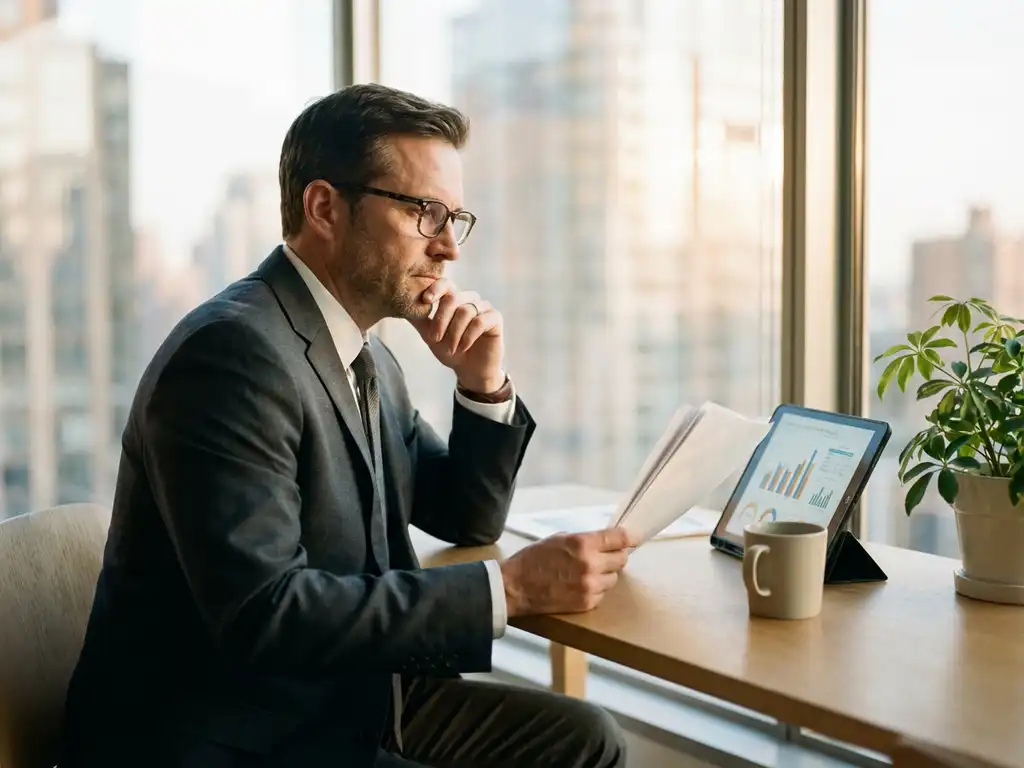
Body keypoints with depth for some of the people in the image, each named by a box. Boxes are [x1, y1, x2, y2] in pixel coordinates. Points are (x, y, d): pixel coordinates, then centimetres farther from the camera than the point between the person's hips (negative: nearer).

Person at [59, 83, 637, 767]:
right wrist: (510, 588, -27)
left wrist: (485, 384, -1)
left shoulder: (367, 354, 8)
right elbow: (263, 610, -29)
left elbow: (465, 519, 17)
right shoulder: (233, 350, -20)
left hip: (350, 701, 9)